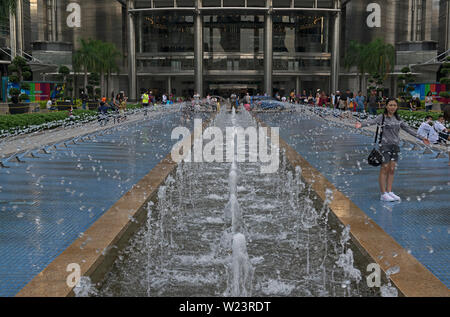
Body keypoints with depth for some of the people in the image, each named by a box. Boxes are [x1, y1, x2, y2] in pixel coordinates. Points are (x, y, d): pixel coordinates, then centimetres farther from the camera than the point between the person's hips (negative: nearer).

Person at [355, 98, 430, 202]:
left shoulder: (398, 119, 12)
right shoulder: (382, 117, -5)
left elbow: (408, 129, 19)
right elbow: (372, 121, -23)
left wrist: (421, 138, 21)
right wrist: (361, 124, -44)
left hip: (395, 146, 6)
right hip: (385, 146, -5)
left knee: (392, 170, 7)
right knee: (384, 169, -3)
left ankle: (389, 192, 14)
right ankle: (383, 194, 1)